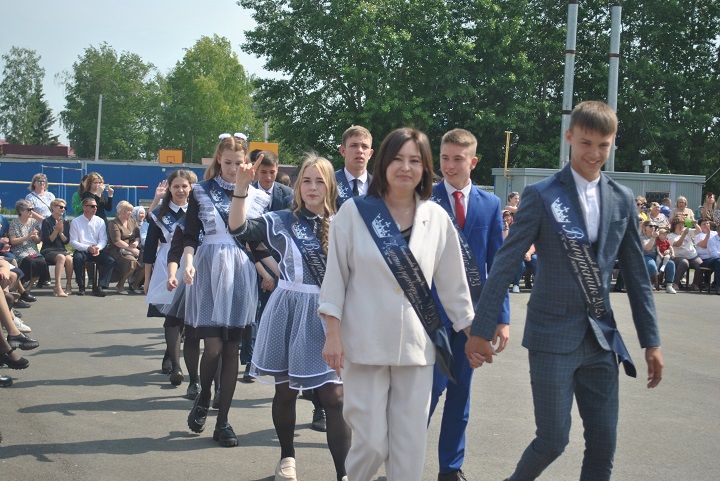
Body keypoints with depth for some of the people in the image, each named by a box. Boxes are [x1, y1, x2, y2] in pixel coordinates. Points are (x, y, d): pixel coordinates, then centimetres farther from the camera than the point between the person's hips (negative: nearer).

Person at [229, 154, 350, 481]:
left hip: (327, 313, 0)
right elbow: (239, 228, -14)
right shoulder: (281, 221, -1)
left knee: (334, 396, -5)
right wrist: (241, 187, -22)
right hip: (288, 311, 0)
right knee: (285, 389, 12)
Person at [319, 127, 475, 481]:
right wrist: (333, 335, -5)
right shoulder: (355, 212, -4)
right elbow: (335, 277, -1)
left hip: (416, 346, 2)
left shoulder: (437, 219, 2)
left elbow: (453, 284, 9)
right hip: (365, 344, -2)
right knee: (371, 442, -1)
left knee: (410, 445, 5)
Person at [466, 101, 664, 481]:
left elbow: (636, 274, 11)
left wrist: (651, 341, 9)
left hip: (600, 337, 4)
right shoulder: (541, 195, -6)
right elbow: (505, 264, -7)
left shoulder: (622, 199, 7)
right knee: (553, 439, -3)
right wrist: (481, 330, -9)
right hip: (553, 335, -4)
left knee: (604, 443, 5)